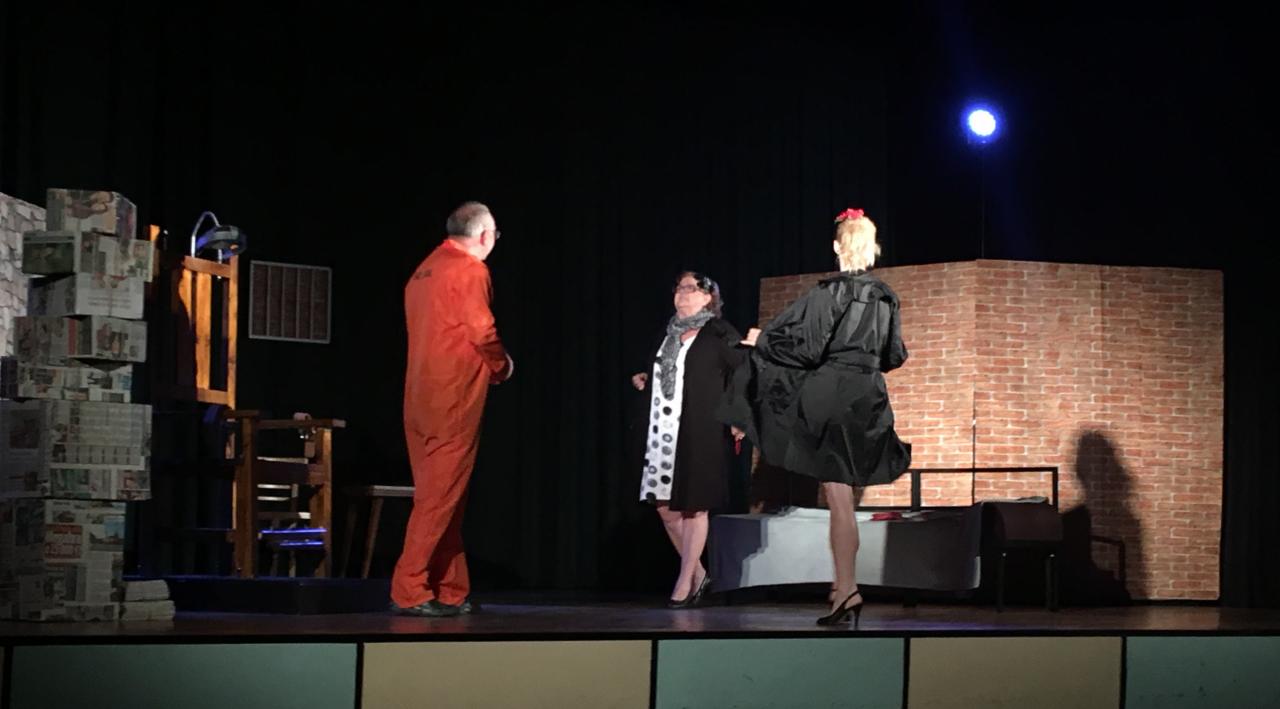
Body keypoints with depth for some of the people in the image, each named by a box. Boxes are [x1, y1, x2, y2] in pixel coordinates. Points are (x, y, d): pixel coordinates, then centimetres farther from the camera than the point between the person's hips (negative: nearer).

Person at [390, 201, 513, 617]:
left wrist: (488, 363, 15)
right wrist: (502, 365, 4)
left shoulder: (424, 271, 17)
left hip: (420, 396, 8)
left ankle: (451, 593, 14)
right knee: (440, 498, -6)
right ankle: (410, 592, -9)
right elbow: (482, 331, -15)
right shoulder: (470, 270, -8)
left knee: (438, 496, 11)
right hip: (454, 399, -8)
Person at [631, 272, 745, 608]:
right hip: (663, 430, 7)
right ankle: (698, 573, 21)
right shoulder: (667, 334, 17)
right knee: (664, 505, 7)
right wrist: (644, 382, 10)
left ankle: (684, 582, 7)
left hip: (699, 433, -7)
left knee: (693, 506, -1)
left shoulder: (719, 334, -4)